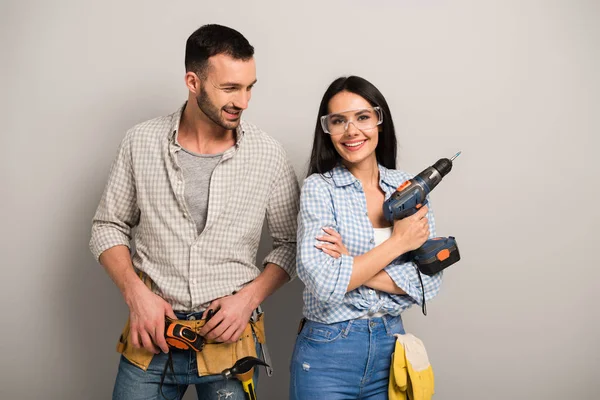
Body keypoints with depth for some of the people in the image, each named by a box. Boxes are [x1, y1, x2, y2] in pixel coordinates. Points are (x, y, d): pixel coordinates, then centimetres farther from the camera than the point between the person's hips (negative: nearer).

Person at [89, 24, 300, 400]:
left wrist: (249, 297, -12)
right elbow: (109, 226, 4)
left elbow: (291, 242, 2)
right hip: (152, 331, 1)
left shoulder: (268, 154, -7)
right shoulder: (142, 142, -4)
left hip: (230, 336, 0)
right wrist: (135, 292, -9)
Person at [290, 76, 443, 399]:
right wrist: (398, 242, -15)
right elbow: (323, 284, -21)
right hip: (328, 352, -3)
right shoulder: (319, 188, -9)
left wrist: (354, 268, -17)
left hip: (390, 345, 4)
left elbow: (430, 281, -6)